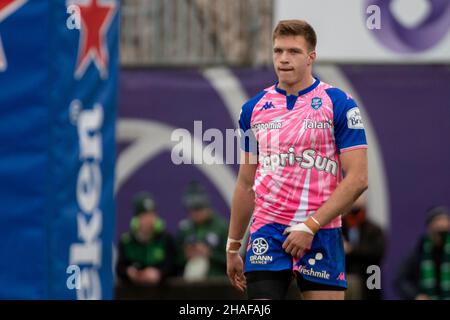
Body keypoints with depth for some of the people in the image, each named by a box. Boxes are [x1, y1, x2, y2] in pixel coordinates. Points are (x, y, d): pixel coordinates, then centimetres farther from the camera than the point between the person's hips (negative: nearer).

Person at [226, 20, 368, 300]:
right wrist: (233, 248, 17)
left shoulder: (339, 104, -3)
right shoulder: (254, 108, 10)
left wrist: (310, 226, -15)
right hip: (267, 235, 3)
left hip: (321, 236, -3)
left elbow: (357, 178, -8)